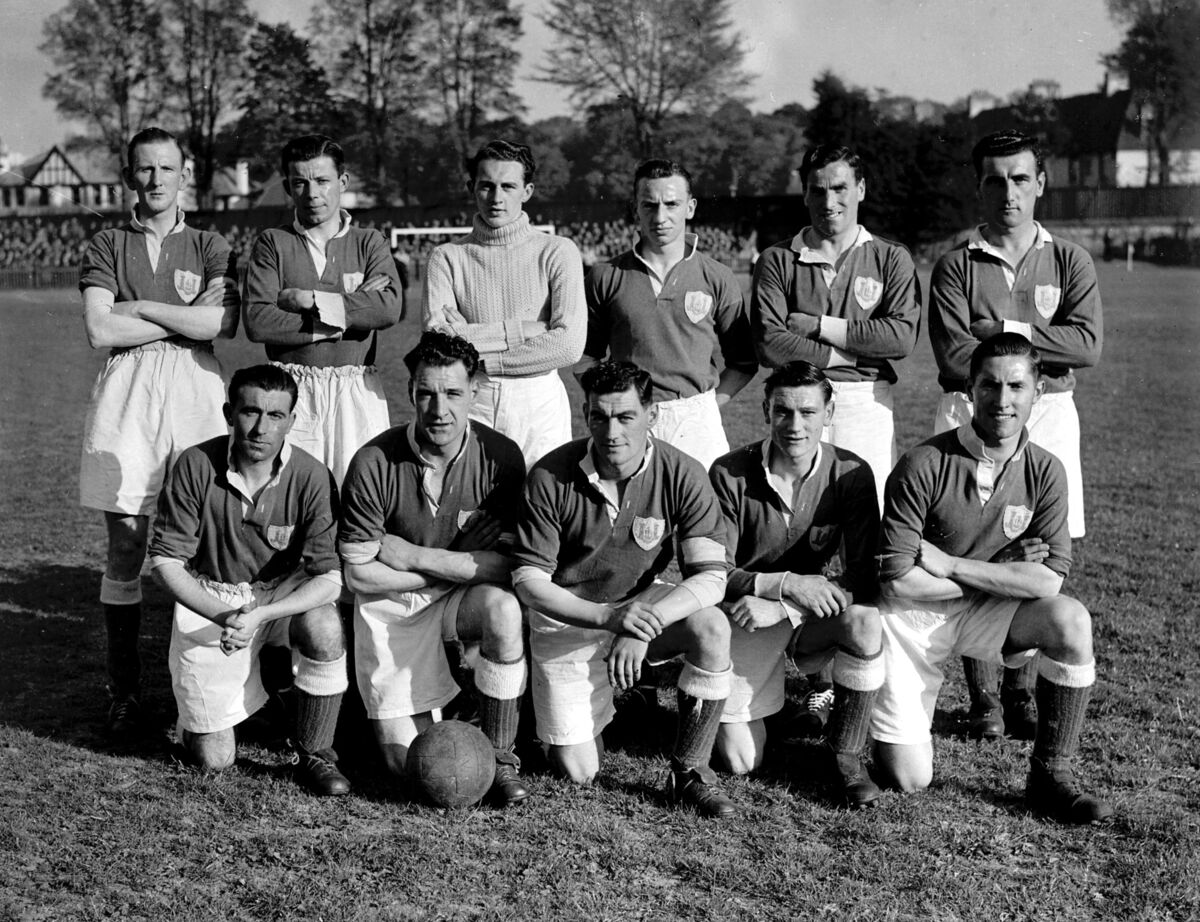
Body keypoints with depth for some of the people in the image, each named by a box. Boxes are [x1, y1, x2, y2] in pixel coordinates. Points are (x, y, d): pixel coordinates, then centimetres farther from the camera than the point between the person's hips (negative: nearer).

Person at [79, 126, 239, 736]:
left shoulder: (209, 247, 12)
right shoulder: (106, 247, 12)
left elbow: (224, 325, -6)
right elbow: (100, 331, -3)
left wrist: (140, 306, -6)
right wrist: (187, 315, -3)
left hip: (195, 390, 0)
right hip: (125, 392, 0)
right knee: (124, 549, 0)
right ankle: (123, 691, 9)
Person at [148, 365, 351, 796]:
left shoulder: (311, 477, -19)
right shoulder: (196, 465, -18)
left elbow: (329, 577, -20)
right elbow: (165, 560, -11)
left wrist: (258, 616, -33)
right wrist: (223, 616, -25)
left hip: (284, 595, 0)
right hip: (207, 599, 0)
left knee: (325, 629, -35)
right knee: (215, 758, -4)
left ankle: (315, 755, -11)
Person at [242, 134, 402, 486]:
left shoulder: (369, 242, 11)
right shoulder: (272, 242, 8)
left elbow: (389, 308, -8)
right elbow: (257, 322, -7)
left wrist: (310, 300, -9)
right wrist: (349, 312, -7)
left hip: (357, 390, 1)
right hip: (291, 389, 0)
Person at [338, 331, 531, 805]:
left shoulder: (500, 457, -13)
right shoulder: (374, 463, -17)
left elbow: (508, 565, -16)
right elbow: (359, 574, -13)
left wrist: (413, 556, -19)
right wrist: (457, 568, -14)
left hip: (464, 602, 1)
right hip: (389, 608, -1)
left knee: (504, 608, -34)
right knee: (406, 759, -7)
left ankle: (500, 757, -16)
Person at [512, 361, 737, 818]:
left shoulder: (682, 475, -18)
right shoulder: (550, 479, -20)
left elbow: (710, 575, -19)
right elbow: (528, 581, -17)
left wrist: (643, 627, -35)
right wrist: (608, 617, -33)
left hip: (643, 602, 1)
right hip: (566, 616, -1)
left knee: (712, 627, -31)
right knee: (577, 771, -6)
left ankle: (689, 772, -14)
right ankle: (599, 701, 30)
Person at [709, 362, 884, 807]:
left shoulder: (850, 474, -12)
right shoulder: (730, 474, -14)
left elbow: (864, 579, -17)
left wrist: (777, 607, -28)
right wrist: (787, 583, -29)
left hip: (817, 612, 1)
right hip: (747, 616, 0)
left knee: (864, 622, -34)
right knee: (740, 760, -8)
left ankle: (846, 756, -12)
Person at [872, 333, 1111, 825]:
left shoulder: (1045, 472, -7)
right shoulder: (924, 466, -19)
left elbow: (1049, 581, -15)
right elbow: (898, 582, -21)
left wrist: (949, 564, -20)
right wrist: (1002, 571, -14)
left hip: (985, 615, 3)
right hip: (912, 617, -3)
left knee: (1071, 620, -27)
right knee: (910, 779, -7)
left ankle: (1050, 775, -10)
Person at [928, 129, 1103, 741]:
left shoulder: (1069, 262, 9)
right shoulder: (955, 266, 4)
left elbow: (1088, 345, -5)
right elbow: (954, 358, -9)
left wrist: (1008, 330, -9)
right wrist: (1039, 351, -9)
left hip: (1047, 416, 2)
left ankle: (1021, 691, 14)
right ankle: (983, 699, 7)